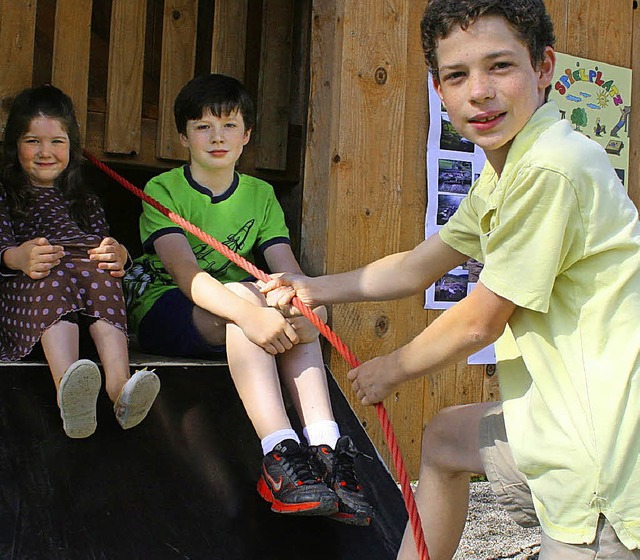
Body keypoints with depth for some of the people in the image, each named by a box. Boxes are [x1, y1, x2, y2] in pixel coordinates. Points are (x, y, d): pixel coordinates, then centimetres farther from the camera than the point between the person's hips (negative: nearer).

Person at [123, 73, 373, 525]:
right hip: (163, 309, -4)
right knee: (242, 293, -34)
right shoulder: (164, 190, -6)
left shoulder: (261, 195, 9)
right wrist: (248, 313, -42)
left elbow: (287, 268, -6)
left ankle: (325, 446, -37)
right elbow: (185, 271, -24)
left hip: (227, 317, 5)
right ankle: (279, 455, -45)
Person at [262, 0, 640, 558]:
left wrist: (391, 369, 1)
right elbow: (418, 266, 16)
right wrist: (313, 289, 14)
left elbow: (479, 322, -16)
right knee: (444, 436, 26)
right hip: (564, 413, 11)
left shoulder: (552, 168, -23)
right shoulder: (501, 175, 7)